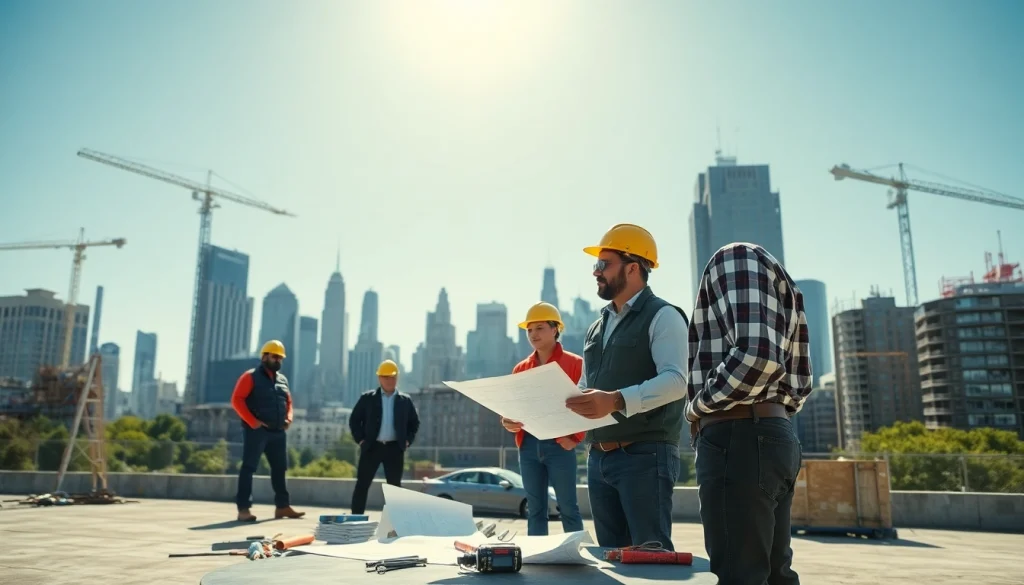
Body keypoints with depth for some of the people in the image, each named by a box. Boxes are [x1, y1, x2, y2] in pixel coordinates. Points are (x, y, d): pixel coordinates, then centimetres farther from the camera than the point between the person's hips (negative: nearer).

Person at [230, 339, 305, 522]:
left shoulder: (282, 379, 17)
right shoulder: (251, 376, -3)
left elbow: (288, 402, 25)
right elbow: (237, 400, -10)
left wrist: (288, 418, 5)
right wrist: (252, 421, -17)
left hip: (278, 432, 7)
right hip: (256, 430, -7)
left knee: (279, 468, 10)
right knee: (248, 468, -4)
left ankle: (282, 506, 19)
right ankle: (243, 509, -3)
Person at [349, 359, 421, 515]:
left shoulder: (405, 400, 7)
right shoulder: (367, 398, 3)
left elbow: (414, 422, 14)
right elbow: (354, 419, 6)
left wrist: (407, 441, 3)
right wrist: (360, 439, -3)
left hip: (395, 449, 1)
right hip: (372, 447, -1)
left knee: (395, 486, 6)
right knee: (362, 485, -1)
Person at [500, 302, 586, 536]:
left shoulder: (574, 363, 0)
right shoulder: (520, 369, 13)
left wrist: (575, 437, -18)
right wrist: (506, 421, -8)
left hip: (559, 444, -4)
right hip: (528, 444, 5)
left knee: (567, 507, 1)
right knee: (534, 508, 10)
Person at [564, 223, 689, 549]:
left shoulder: (662, 316, -6)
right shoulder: (597, 327, 18)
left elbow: (675, 380, -21)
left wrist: (616, 401, -34)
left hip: (645, 455, -8)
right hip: (599, 457, 8)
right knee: (611, 554, 13)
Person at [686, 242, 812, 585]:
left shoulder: (735, 257, -4)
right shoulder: (780, 283, 25)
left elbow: (755, 354, -20)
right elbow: (799, 383, 21)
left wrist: (697, 407, -8)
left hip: (736, 438, -10)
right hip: (776, 433, 10)